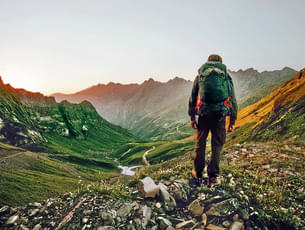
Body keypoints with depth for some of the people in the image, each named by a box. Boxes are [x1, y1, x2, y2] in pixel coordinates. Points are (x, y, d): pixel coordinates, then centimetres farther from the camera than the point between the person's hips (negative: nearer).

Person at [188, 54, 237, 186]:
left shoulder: (200, 76, 12)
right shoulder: (226, 77, 12)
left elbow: (192, 97, 9)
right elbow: (233, 99, 10)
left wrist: (192, 117, 12)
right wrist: (232, 121, 14)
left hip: (203, 113, 1)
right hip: (220, 115, 0)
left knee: (200, 143, 13)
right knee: (217, 145, 9)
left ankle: (198, 174, 24)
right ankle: (213, 176, 9)